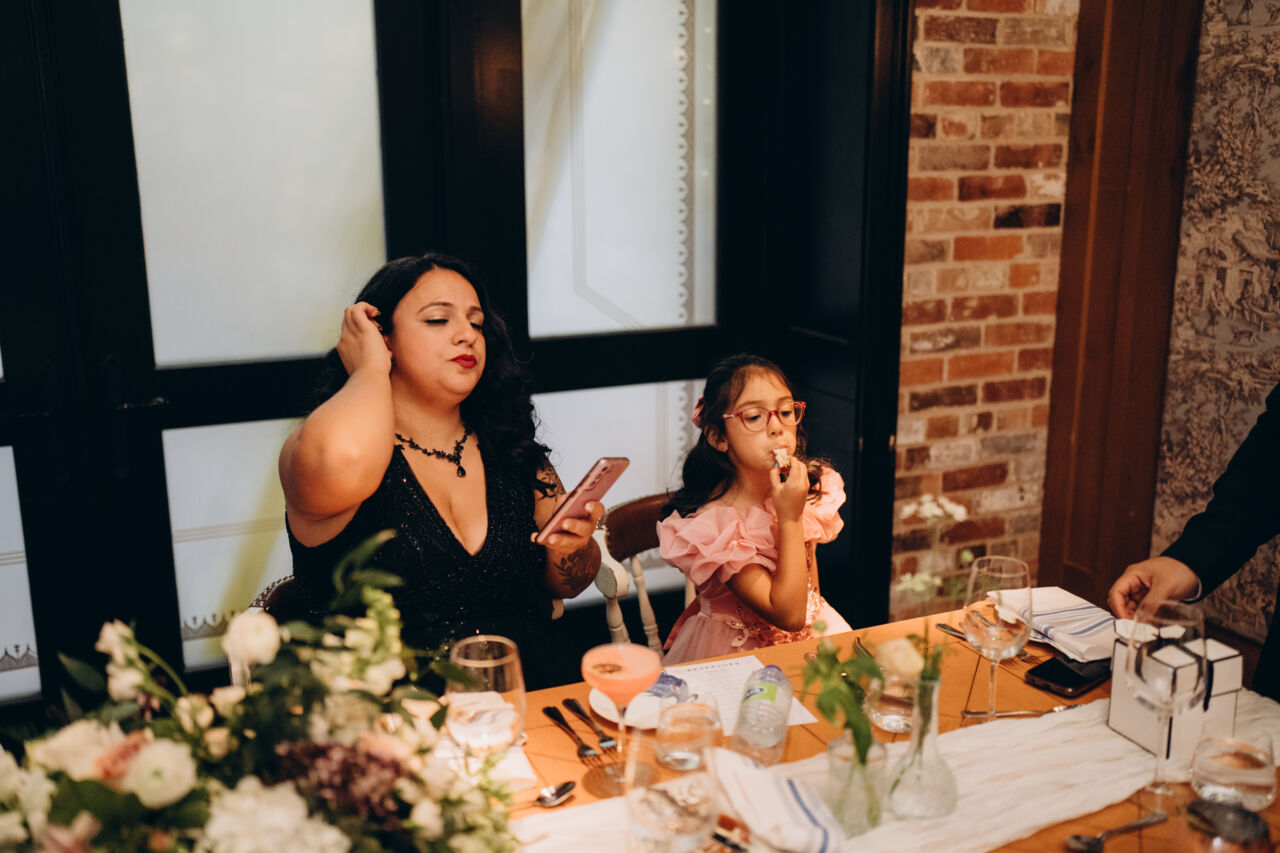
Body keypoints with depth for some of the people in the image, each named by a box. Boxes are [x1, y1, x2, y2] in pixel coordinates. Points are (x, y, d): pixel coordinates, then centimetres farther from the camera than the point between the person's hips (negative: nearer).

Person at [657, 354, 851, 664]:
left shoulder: (810, 488, -2)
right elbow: (788, 615, -23)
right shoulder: (717, 524, -22)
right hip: (742, 650, -7)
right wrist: (790, 519, -26)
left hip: (812, 631, 7)